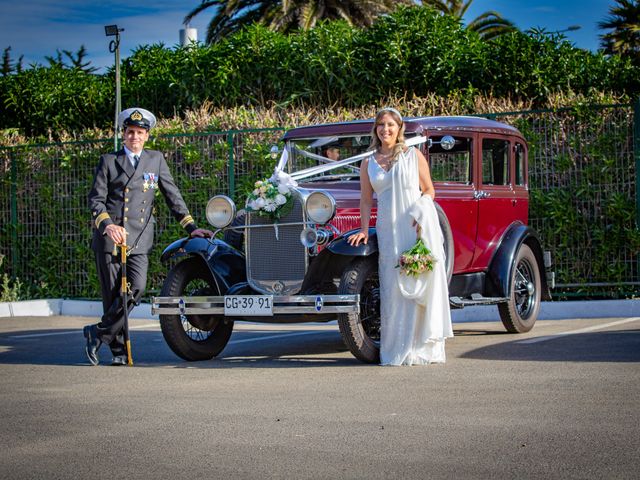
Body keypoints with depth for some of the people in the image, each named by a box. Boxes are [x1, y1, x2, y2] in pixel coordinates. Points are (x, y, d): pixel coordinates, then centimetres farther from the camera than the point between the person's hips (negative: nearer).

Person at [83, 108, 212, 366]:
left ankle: (99, 333, -4)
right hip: (109, 237, -1)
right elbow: (96, 199, 1)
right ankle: (118, 350, 11)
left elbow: (172, 195, 15)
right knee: (113, 295, 0)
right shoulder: (108, 161, 9)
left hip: (139, 238, 1)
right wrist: (107, 225, -17)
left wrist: (191, 227, 7)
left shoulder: (156, 160, 15)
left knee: (136, 288, -17)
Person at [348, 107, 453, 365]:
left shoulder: (414, 156, 6)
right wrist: (364, 230, 1)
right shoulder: (368, 163, 12)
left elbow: (429, 190, 7)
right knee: (393, 288, -2)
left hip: (418, 225, -2)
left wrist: (419, 213, -9)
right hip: (388, 229, 2)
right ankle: (397, 350, 2)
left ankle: (423, 347, 0)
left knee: (420, 285, -4)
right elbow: (366, 201, 12)